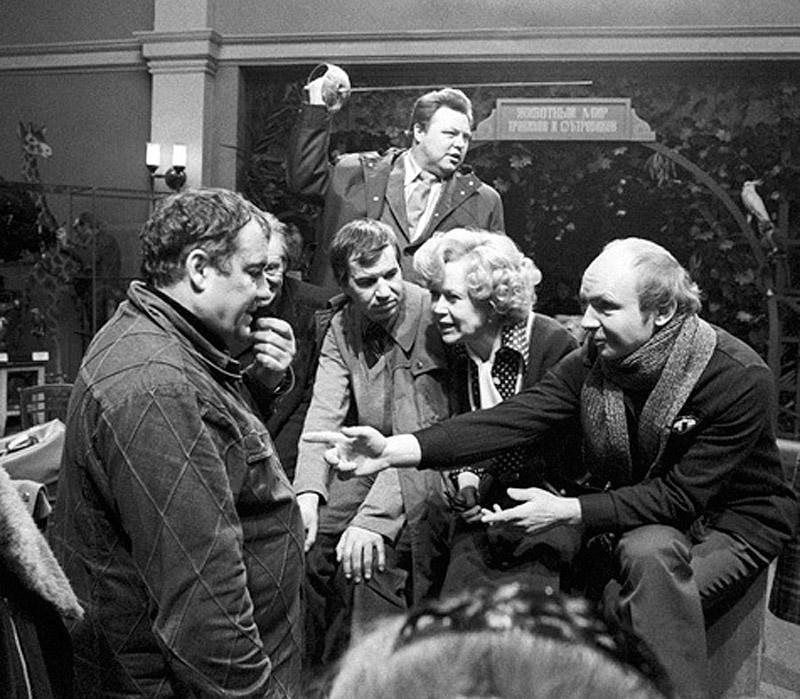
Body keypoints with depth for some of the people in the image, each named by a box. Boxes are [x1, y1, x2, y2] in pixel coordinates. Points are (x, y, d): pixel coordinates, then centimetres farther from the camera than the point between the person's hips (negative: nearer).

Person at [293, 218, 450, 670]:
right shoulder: (341, 328, 4)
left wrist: (373, 516, -33)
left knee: (368, 555, -26)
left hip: (427, 475, -5)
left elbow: (420, 438, -23)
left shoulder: (433, 319, -16)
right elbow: (324, 414, -8)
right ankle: (309, 674, 14)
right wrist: (307, 495, -25)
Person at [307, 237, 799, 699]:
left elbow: (681, 495, -24)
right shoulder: (592, 364, -11)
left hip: (736, 520, -4)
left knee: (649, 551, -33)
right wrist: (394, 450, -36)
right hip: (636, 516, 5)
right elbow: (510, 420, -23)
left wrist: (566, 510, -29)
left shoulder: (741, 379, -24)